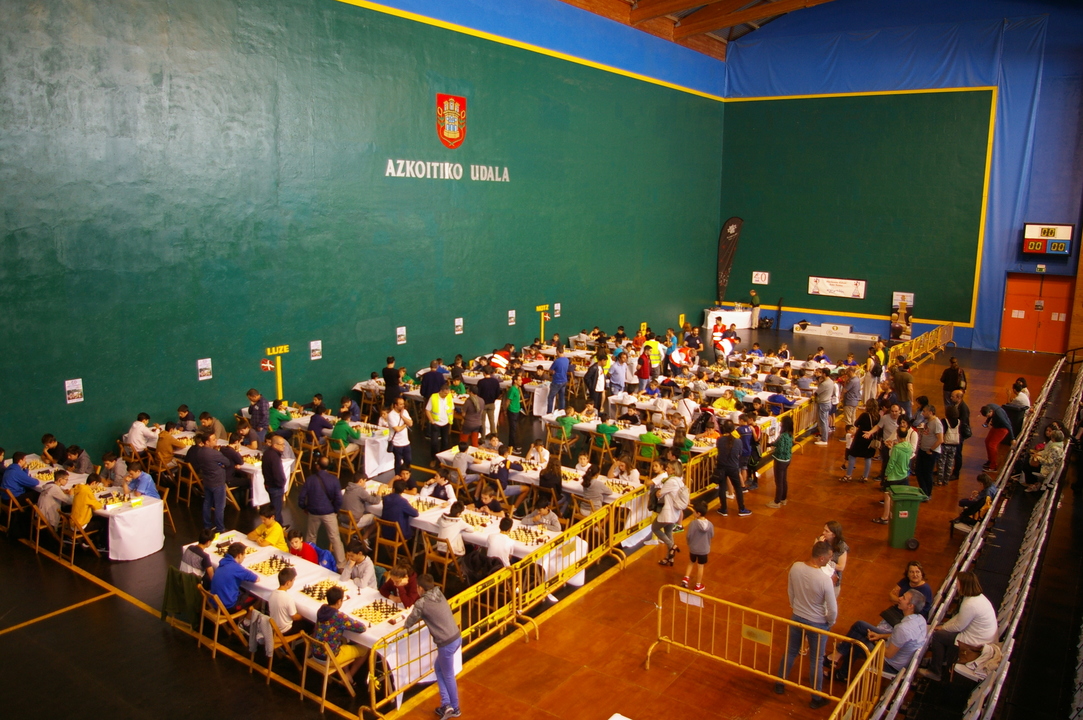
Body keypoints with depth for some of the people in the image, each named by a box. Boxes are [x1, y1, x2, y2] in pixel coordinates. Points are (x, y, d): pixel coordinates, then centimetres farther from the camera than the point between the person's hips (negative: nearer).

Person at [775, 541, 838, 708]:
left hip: (796, 618, 4)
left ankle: (780, 685, 43)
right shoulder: (825, 580, -32)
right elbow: (833, 609, -21)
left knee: (790, 652, 25)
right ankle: (816, 698, 35)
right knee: (815, 660, 16)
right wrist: (830, 622, 1)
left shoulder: (795, 567, -17)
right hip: (817, 624, -4)